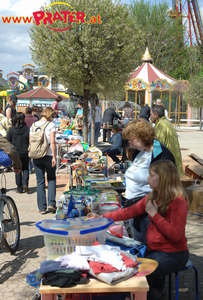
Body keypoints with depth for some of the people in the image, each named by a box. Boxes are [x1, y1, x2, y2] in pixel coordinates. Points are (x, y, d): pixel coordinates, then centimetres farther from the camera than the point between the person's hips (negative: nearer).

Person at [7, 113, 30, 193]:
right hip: (25, 153, 0)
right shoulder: (27, 129, -8)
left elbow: (8, 142, -1)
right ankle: (25, 184, -6)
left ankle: (19, 188, 12)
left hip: (15, 153, 0)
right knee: (25, 169, 15)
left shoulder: (11, 130, -6)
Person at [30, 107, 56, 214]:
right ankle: (51, 203, 0)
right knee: (51, 179, 13)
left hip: (36, 157, 3)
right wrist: (54, 157, -10)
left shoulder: (33, 125, 7)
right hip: (48, 155, -3)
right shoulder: (51, 125, -6)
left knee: (40, 181, 8)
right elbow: (52, 142, -13)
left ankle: (42, 207, 9)